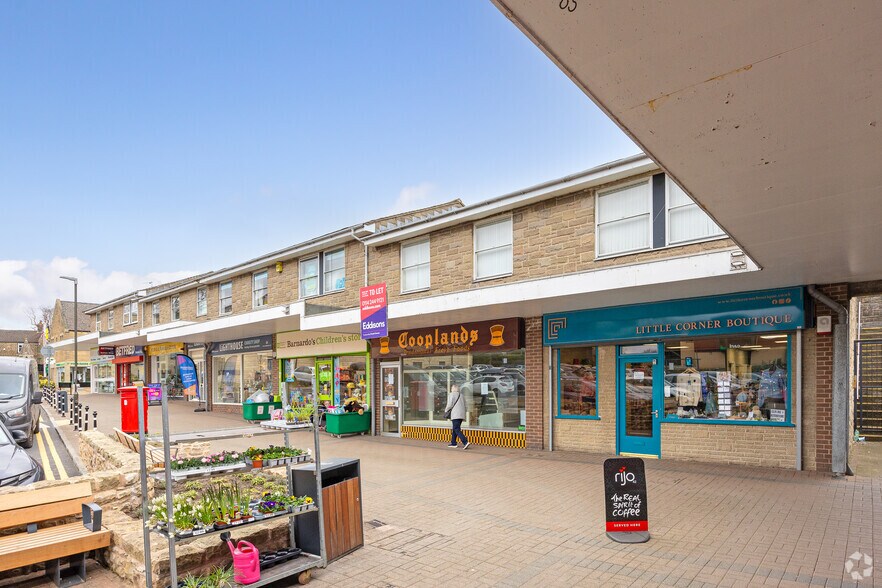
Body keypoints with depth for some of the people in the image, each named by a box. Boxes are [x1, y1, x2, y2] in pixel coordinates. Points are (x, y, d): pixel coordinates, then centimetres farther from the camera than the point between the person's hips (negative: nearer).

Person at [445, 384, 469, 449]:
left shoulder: (451, 394, -3)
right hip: (462, 415, 8)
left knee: (457, 430, -9)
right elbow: (465, 406, 15)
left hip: (455, 415, -8)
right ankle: (453, 443, 20)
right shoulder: (461, 395, 17)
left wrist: (446, 410, 8)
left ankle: (465, 442, -23)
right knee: (454, 429, 17)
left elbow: (450, 405, -9)